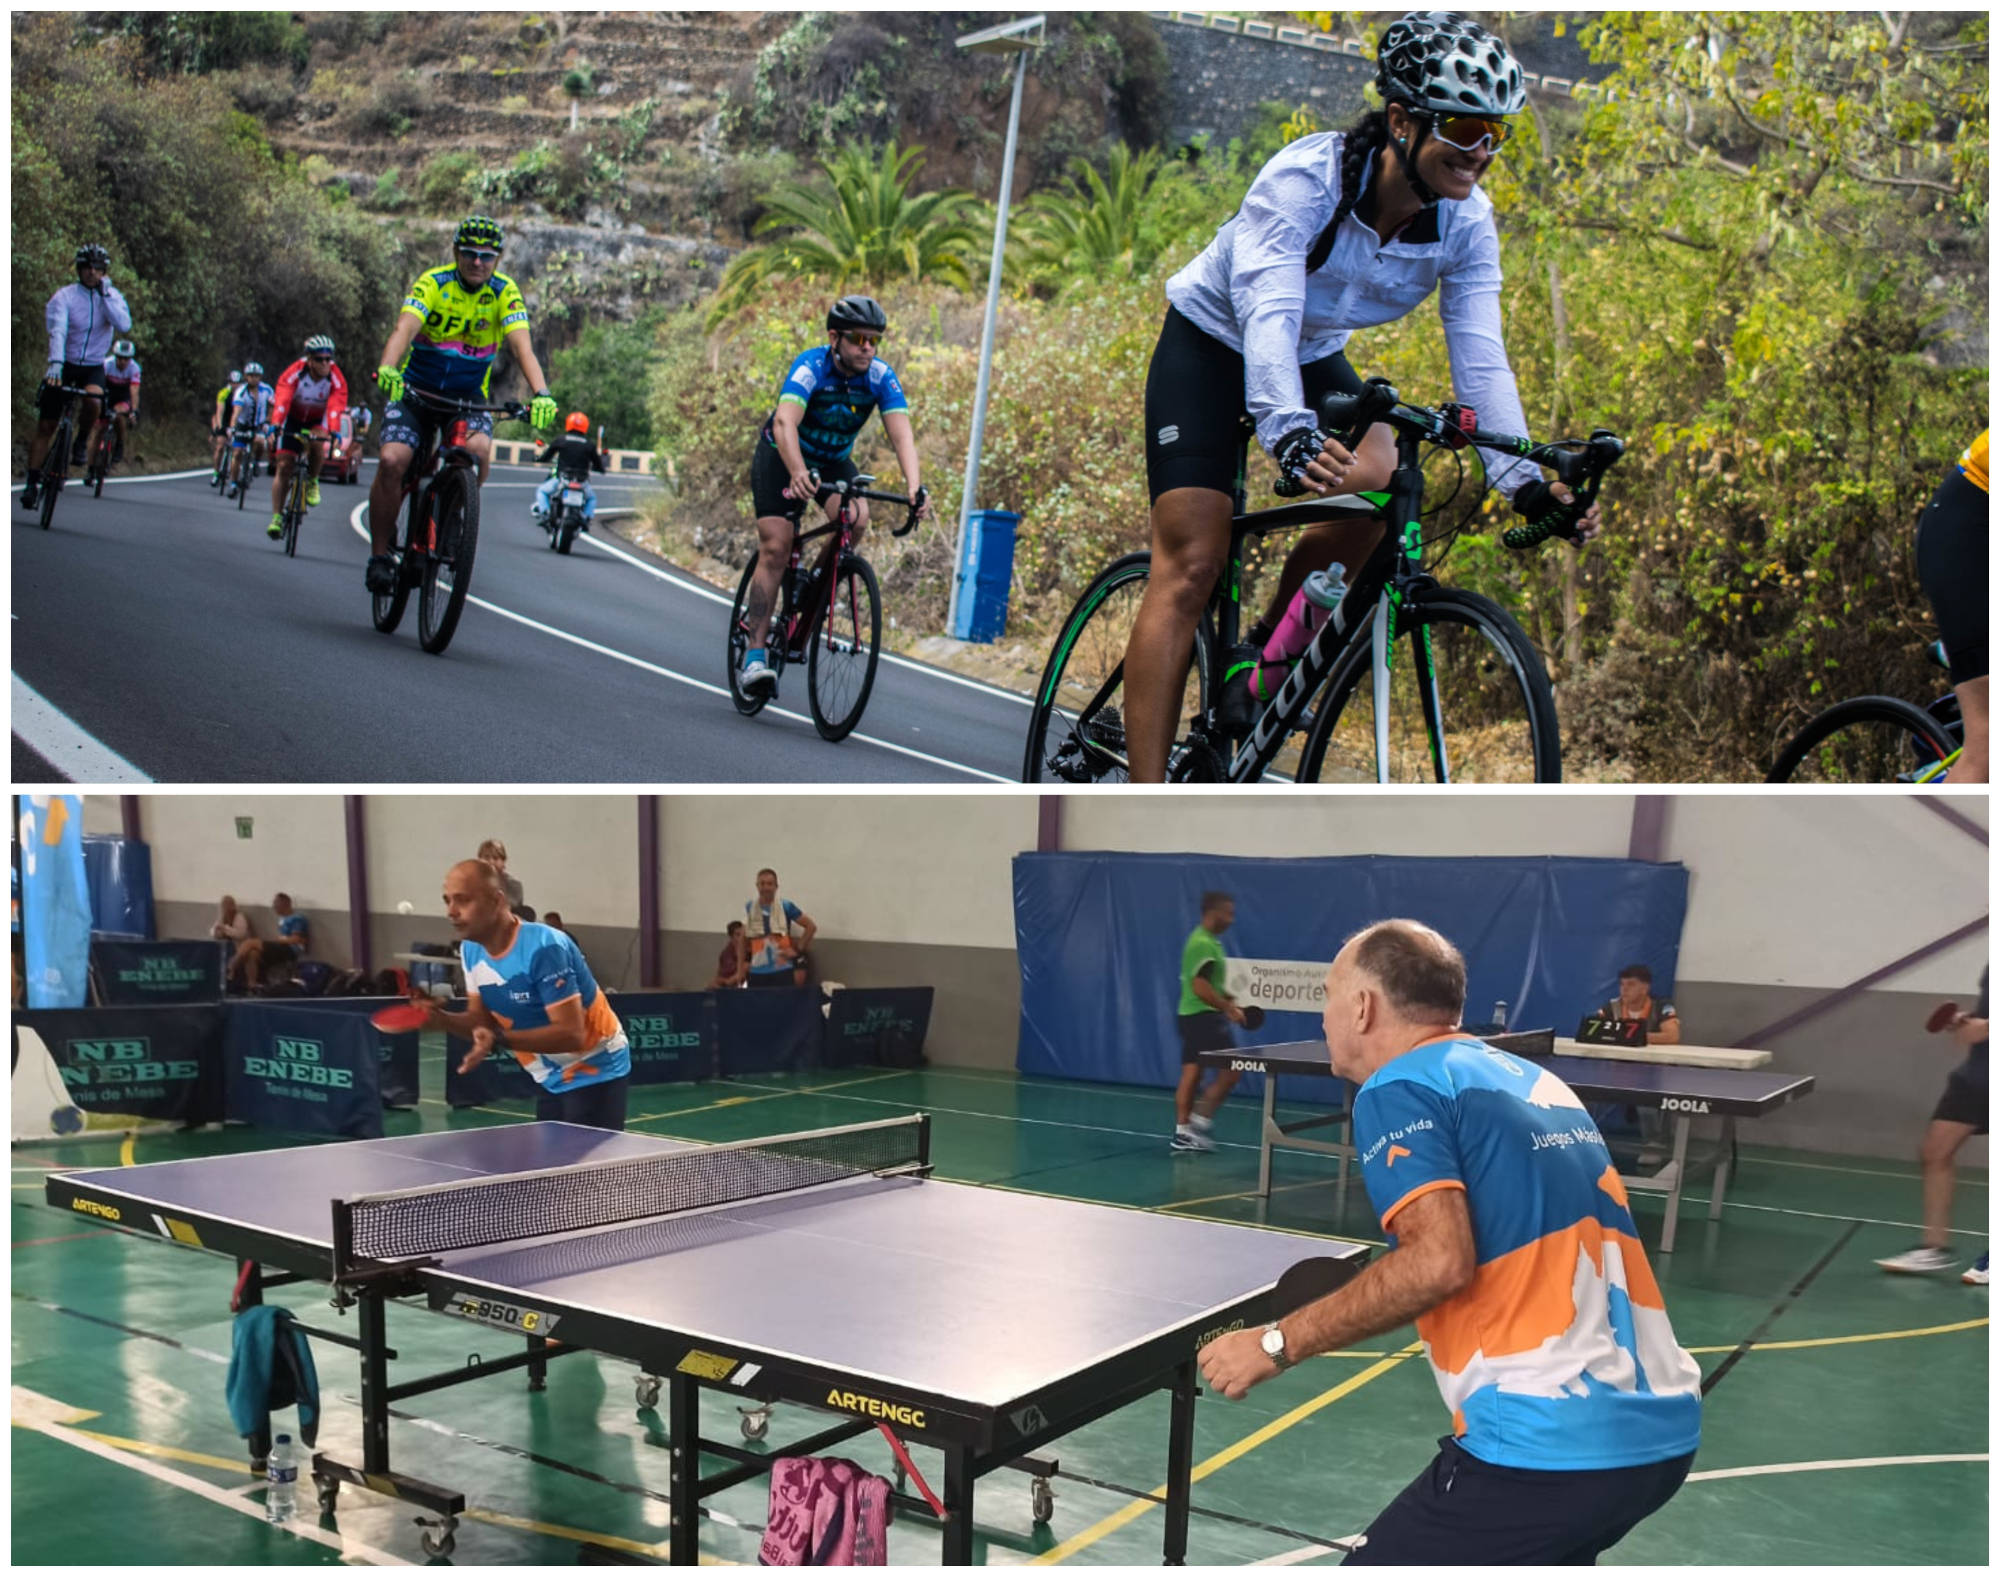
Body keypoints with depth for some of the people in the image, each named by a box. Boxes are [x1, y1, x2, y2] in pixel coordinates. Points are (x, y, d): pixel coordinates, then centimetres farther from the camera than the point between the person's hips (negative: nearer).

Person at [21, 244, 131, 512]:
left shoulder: (114, 297, -4)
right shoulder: (64, 296, -11)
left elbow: (124, 326, -23)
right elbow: (57, 331, -25)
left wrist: (105, 294, -25)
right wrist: (55, 363, -40)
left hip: (93, 366, 1)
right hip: (63, 364, -1)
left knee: (93, 400, -33)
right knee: (45, 426, -2)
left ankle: (81, 440, -2)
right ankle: (32, 483, 7)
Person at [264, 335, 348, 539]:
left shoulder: (336, 379, -23)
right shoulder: (294, 373, -26)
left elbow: (336, 407, -37)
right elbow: (282, 401, -37)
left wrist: (334, 432, -55)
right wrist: (275, 425, -53)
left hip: (318, 420, 0)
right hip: (293, 419, 0)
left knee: (318, 443, -34)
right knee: (284, 466, -9)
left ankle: (312, 481, -5)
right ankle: (276, 517, -4)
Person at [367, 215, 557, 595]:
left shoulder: (505, 293, -9)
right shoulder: (432, 283, -12)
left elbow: (522, 347, -22)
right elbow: (405, 329, -28)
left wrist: (541, 394, -41)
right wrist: (387, 369, -49)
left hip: (469, 396, 1)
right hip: (415, 391, -1)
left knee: (478, 450, -31)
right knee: (391, 461, -22)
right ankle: (381, 554, -4)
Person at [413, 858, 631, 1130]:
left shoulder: (543, 948, -28)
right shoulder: (470, 951, -2)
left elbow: (571, 1034, -30)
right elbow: (483, 1021, 4)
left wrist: (500, 1039, -40)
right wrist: (444, 1020, -17)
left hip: (593, 1073, -8)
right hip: (552, 1079, 8)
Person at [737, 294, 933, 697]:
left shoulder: (881, 376, -18)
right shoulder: (810, 366, -28)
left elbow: (902, 433, -29)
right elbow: (785, 422, -43)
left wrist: (915, 485, -48)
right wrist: (798, 474, -62)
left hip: (834, 460, 3)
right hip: (781, 456, -3)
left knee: (856, 519, -26)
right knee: (775, 547, -17)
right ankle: (755, 656, -17)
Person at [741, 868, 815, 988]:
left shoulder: (786, 906, -1)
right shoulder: (749, 908, 7)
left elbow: (811, 926, 3)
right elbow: (743, 938, 17)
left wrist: (798, 949, -2)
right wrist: (742, 963, 12)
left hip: (782, 970, -3)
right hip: (756, 972, 3)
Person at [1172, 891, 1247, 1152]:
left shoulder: (1204, 940, 16)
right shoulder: (1204, 944, -17)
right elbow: (1200, 987, -23)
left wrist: (1226, 999, 14)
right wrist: (1228, 1008, -20)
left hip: (1192, 1015, 10)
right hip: (1204, 1016, -10)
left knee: (1191, 1073, 8)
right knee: (1231, 1070, -4)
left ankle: (1182, 1131, 9)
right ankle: (1200, 1120, -3)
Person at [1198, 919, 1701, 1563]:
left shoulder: (1400, 1085, -6)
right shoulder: (1532, 1080, 17)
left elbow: (1438, 1260, -20)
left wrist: (1277, 1343, -14)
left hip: (1549, 1444, -9)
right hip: (1661, 1429, 9)